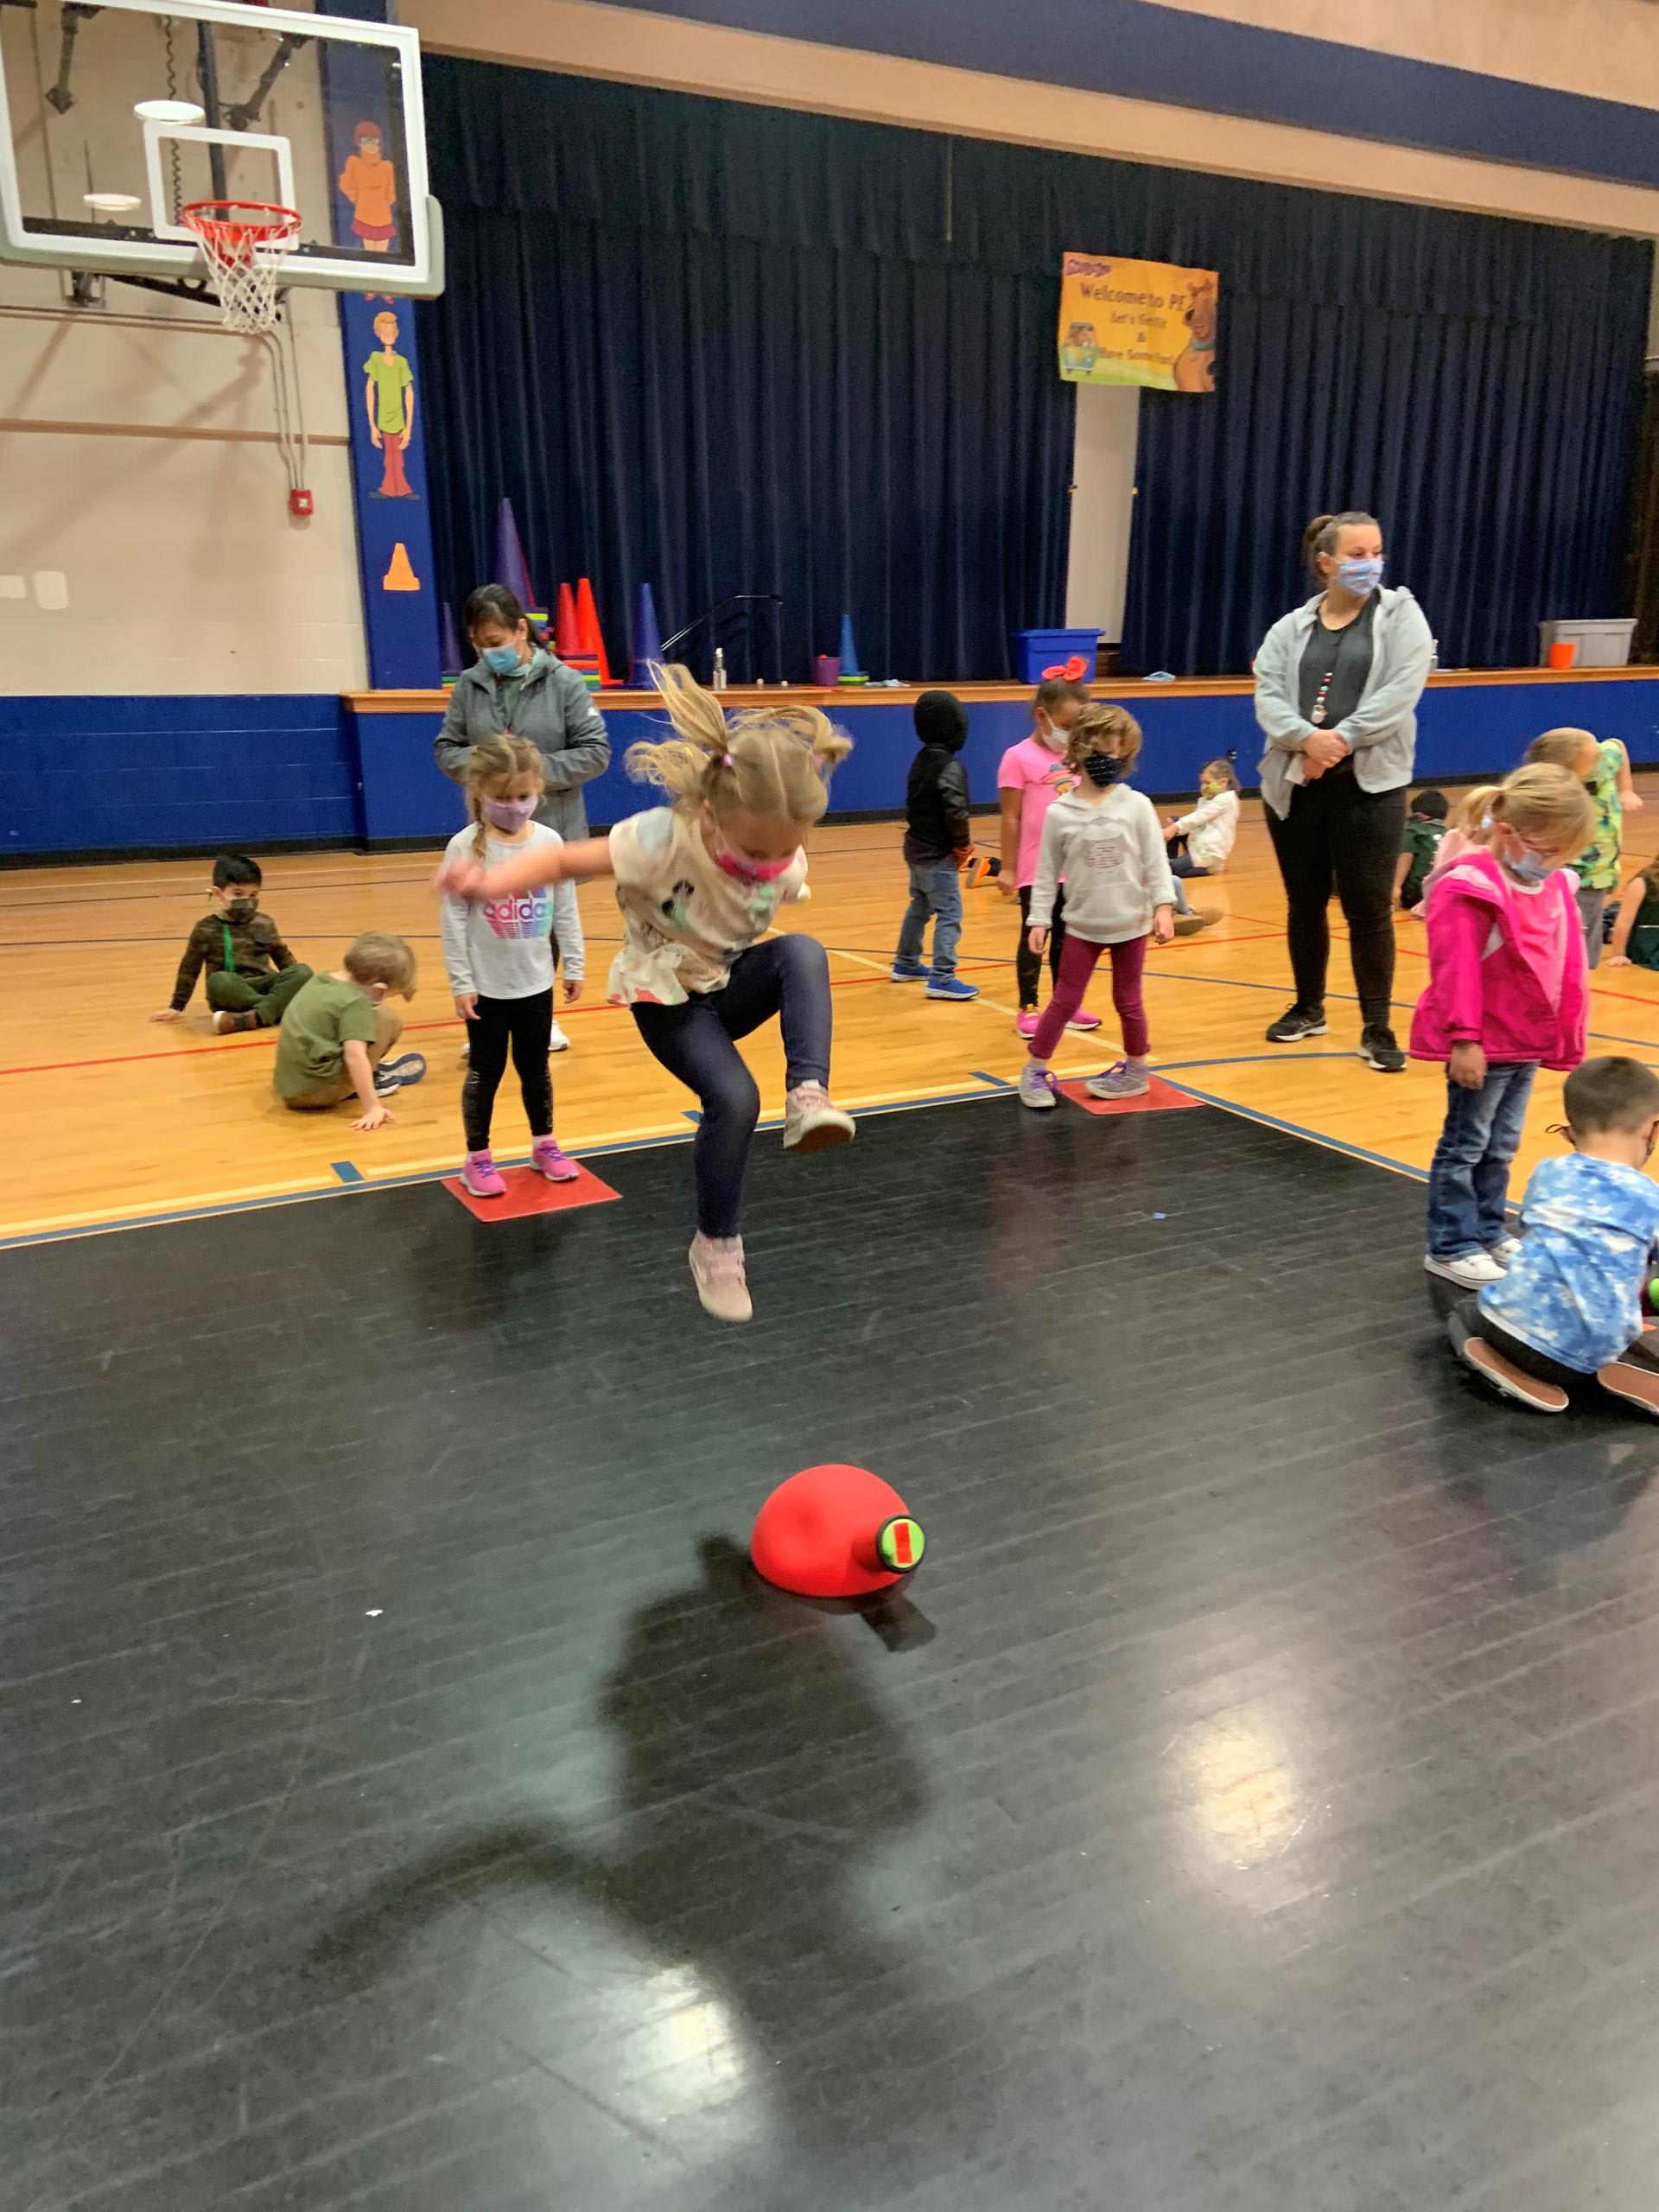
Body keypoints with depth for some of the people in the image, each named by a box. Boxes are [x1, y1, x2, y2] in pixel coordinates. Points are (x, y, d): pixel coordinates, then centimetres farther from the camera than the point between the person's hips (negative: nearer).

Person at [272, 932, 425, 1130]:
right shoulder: (355, 1002, -17)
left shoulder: (320, 981, 10)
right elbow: (355, 1056, -25)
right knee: (386, 1019, -5)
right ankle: (365, 1085, 2)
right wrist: (373, 1107, -24)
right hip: (318, 1091, -9)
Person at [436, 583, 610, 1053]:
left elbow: (596, 752, -8)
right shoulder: (469, 685, 0)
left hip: (552, 833, -1)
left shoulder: (563, 681, -8)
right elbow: (445, 749, 6)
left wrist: (538, 769, -18)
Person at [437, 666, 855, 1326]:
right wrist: (492, 882, -39)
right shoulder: (662, 840, -29)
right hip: (667, 997, -4)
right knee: (734, 1098, -24)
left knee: (803, 951, -27)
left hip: (730, 987, 4)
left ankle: (808, 1093, -32)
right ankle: (716, 1243, -4)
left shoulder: (786, 865, -14)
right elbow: (566, 859, -26)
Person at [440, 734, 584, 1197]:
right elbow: (454, 919, -11)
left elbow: (566, 910, 3)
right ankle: (477, 1158, 22)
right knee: (485, 1071, 9)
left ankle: (544, 1145, 33)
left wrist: (575, 966, 4)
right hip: (486, 985, -3)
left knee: (535, 1067, 17)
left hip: (536, 982, 3)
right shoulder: (465, 847, -12)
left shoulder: (550, 842, -3)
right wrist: (461, 982, -13)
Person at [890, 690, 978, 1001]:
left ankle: (906, 964, 32)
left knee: (919, 907, 22)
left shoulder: (921, 760, 7)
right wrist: (963, 842, -7)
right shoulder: (950, 766, -19)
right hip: (938, 853, -9)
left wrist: (959, 840, 7)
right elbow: (956, 812, -24)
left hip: (917, 846, 9)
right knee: (949, 914, -6)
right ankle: (942, 978, -8)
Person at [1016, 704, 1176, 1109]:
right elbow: (1047, 872, -1)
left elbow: (1156, 862, -4)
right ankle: (1035, 1069, 15)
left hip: (1131, 922, 0)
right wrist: (1039, 919, -3)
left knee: (1127, 1000, 11)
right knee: (1064, 1001, 3)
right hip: (1082, 924, 0)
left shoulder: (1137, 806, -5)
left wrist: (1163, 906, -13)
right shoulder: (1060, 813, -5)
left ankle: (1136, 1069, 28)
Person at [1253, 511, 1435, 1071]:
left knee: (1369, 908, -3)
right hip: (1295, 785, 3)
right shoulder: (1290, 628, 10)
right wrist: (1307, 739, -21)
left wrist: (1342, 739, -19)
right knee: (1305, 903, 12)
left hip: (1370, 786, -3)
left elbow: (1401, 692, -9)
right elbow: (1268, 696, -3)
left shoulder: (1401, 615, 3)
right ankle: (1308, 1008, 30)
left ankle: (1377, 1028, 7)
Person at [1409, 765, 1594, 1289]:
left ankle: (1489, 1231, 31)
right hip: (1484, 1046, -8)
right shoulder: (1468, 890, -20)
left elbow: (1567, 967, 14)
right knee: (1465, 1145, 3)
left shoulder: (1555, 888, 6)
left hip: (1530, 1043, 8)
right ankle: (1449, 1247, 12)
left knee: (1501, 1147, 18)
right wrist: (1464, 1039, -22)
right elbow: (1456, 972, -22)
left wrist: (1566, 1036, 16)